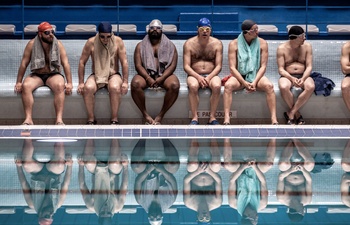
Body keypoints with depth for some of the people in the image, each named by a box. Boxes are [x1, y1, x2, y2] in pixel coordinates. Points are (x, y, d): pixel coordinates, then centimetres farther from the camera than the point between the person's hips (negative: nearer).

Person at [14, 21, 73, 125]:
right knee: (26, 86, -31)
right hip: (36, 75, 1)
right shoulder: (32, 44, -3)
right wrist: (18, 82, -4)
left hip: (53, 75, -1)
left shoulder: (58, 44, -3)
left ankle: (59, 119, -37)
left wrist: (69, 83, -15)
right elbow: (24, 63, 0)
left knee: (60, 85, -34)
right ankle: (28, 119, -31)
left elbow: (65, 63, -6)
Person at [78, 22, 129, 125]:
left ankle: (114, 119, -24)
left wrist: (125, 82, -11)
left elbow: (124, 62, -3)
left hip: (113, 74, -1)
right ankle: (91, 119, -18)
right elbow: (82, 62, 0)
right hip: (96, 75, 1)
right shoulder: (91, 42, -4)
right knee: (88, 88, -32)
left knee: (115, 88, -36)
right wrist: (81, 83, -5)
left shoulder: (118, 41, -4)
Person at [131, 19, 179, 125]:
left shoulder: (170, 45, 11)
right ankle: (145, 115, -22)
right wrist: (148, 78, -18)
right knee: (135, 83, -34)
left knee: (174, 85, -33)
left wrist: (161, 78, -17)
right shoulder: (141, 46, 11)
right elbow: (138, 65, 0)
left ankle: (160, 115, -22)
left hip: (164, 75, 0)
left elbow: (173, 65, 0)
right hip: (146, 75, 0)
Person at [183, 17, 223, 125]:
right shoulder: (189, 43, 3)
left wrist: (209, 77, -18)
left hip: (211, 75, 1)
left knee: (217, 86, -34)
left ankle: (212, 117, -24)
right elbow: (186, 66, -3)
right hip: (194, 75, -1)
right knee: (193, 86, -36)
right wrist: (198, 77, -20)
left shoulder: (217, 43, 6)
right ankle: (194, 118, -28)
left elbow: (218, 66, 1)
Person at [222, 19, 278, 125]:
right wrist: (245, 83, -19)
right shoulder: (234, 44, -3)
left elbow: (263, 66, -2)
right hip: (239, 76, -1)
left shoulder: (262, 43, 1)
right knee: (228, 85, -33)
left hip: (256, 76, 1)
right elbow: (232, 67, -7)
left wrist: (255, 82, -18)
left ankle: (274, 119, -32)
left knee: (269, 86, -31)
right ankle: (226, 119, -38)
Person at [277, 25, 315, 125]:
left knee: (311, 87, -34)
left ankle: (291, 113, -24)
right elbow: (281, 69, -5)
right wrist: (292, 78, -25)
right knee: (283, 87, -38)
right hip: (287, 76, -1)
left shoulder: (307, 46, 4)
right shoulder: (282, 48, -1)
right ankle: (297, 114, -18)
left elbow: (309, 66, 0)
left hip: (303, 76, 2)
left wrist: (303, 78, -21)